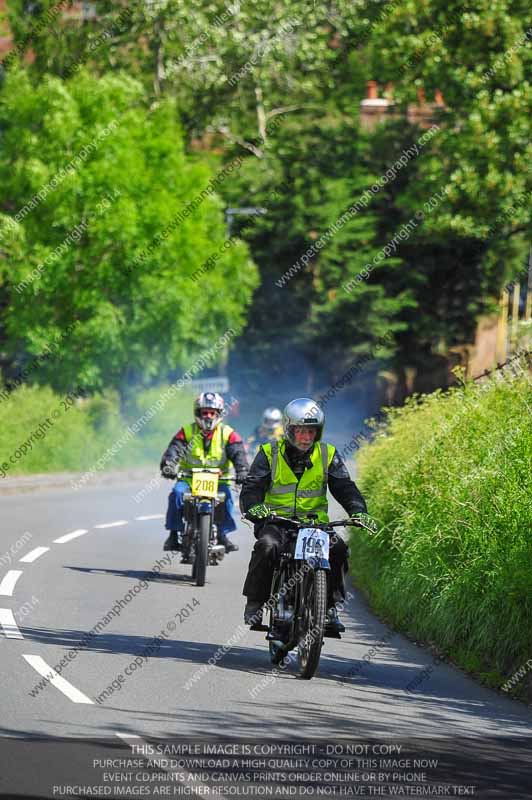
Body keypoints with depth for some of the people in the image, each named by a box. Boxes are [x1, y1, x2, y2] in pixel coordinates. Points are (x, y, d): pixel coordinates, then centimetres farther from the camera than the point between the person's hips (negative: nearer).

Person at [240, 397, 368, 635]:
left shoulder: (328, 455, 8)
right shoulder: (269, 454, 2)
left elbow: (345, 488, 2)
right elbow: (252, 486, -5)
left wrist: (358, 511, -17)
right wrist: (253, 507, -28)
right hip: (275, 521, -2)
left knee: (337, 549, -25)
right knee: (267, 546, -34)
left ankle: (330, 607, -10)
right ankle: (255, 602, -17)